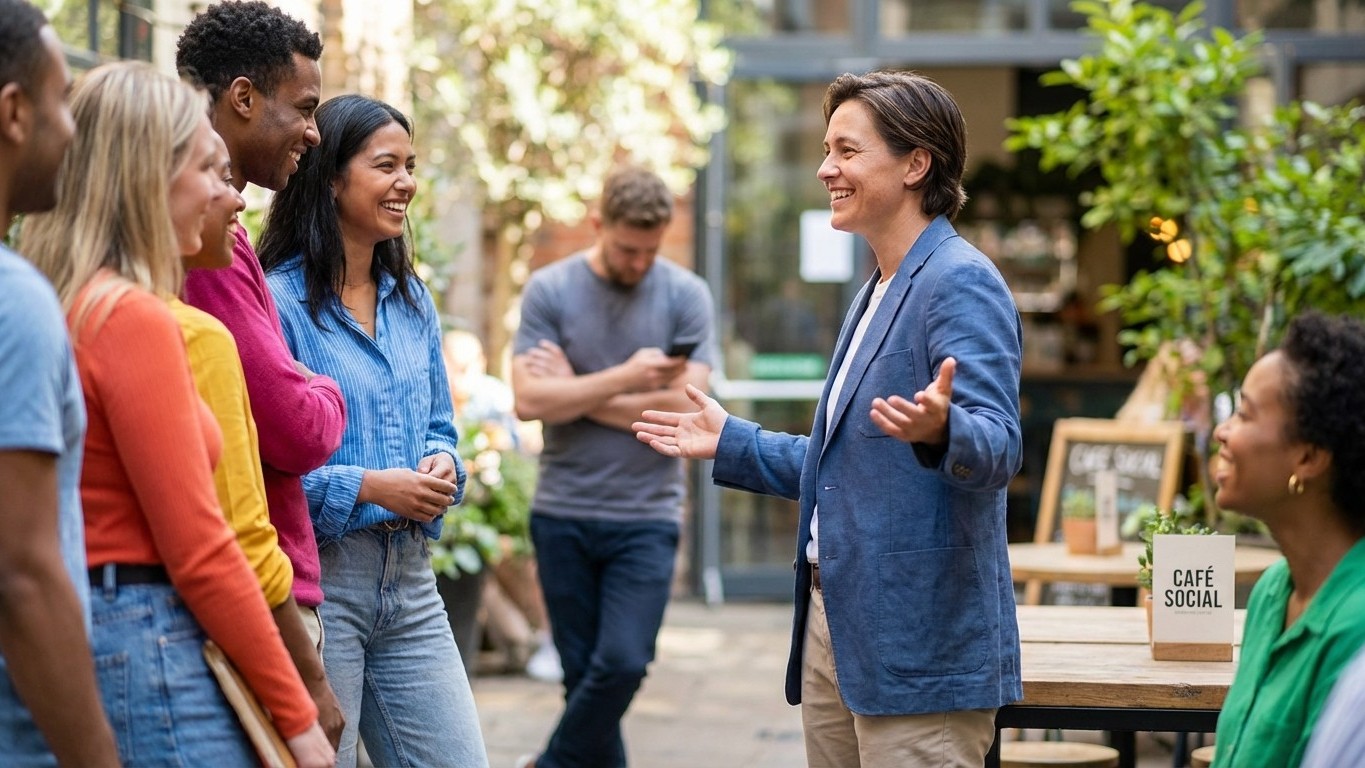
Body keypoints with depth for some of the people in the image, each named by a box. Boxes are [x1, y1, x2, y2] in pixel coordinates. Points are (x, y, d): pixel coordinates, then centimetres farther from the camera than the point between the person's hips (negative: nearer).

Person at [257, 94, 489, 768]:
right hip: (314, 577, -7)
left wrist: (440, 467, -1)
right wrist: (365, 487, -18)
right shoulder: (276, 298, -10)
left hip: (409, 580, 7)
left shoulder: (411, 301, 14)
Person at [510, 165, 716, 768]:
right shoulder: (548, 290, -1)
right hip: (564, 515, 1)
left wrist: (575, 393, -8)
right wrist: (626, 378, -18)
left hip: (647, 518, 0)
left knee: (622, 665, -10)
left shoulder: (685, 295, -1)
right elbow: (529, 400, -11)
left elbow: (683, 410, -9)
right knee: (583, 671, 5)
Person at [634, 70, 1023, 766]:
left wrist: (938, 430, -43)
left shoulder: (961, 283, -12)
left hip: (919, 648, -10)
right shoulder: (876, 295, 20)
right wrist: (730, 444, 29)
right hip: (835, 625, 10)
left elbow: (997, 451, -23)